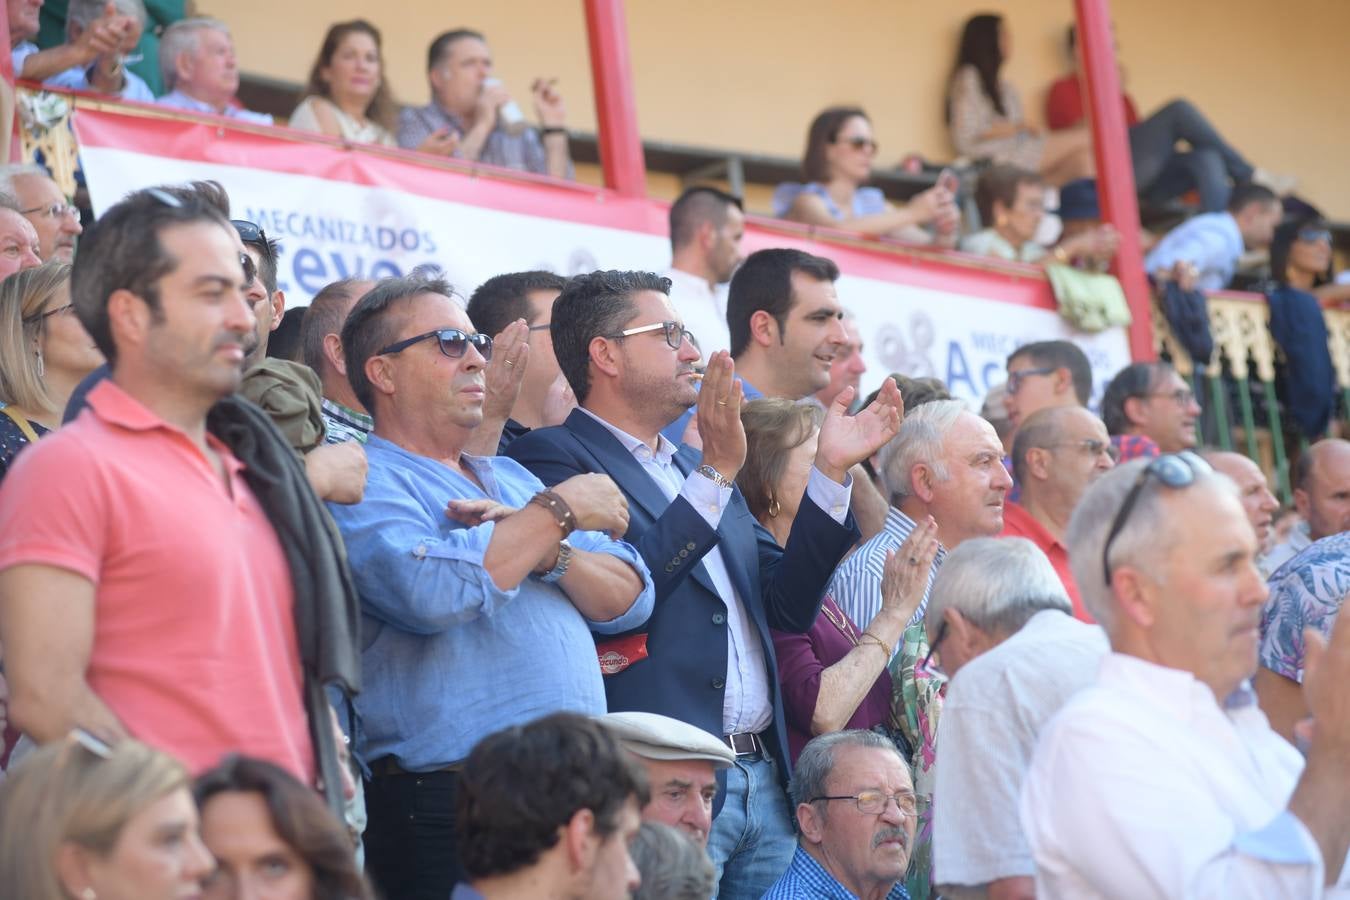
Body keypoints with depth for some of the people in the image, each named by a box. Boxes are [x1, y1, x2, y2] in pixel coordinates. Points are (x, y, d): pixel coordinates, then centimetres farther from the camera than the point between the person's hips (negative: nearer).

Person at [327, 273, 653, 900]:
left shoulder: (509, 477, 20)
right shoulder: (364, 483, -3)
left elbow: (629, 600, 12)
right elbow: (433, 592, -23)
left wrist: (545, 551, -8)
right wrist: (559, 512, -10)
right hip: (450, 804, -7)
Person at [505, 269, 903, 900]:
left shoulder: (692, 466, 22)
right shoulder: (553, 457, -4)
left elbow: (788, 605, 17)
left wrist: (830, 470, 9)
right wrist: (715, 474, -18)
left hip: (763, 779, 8)